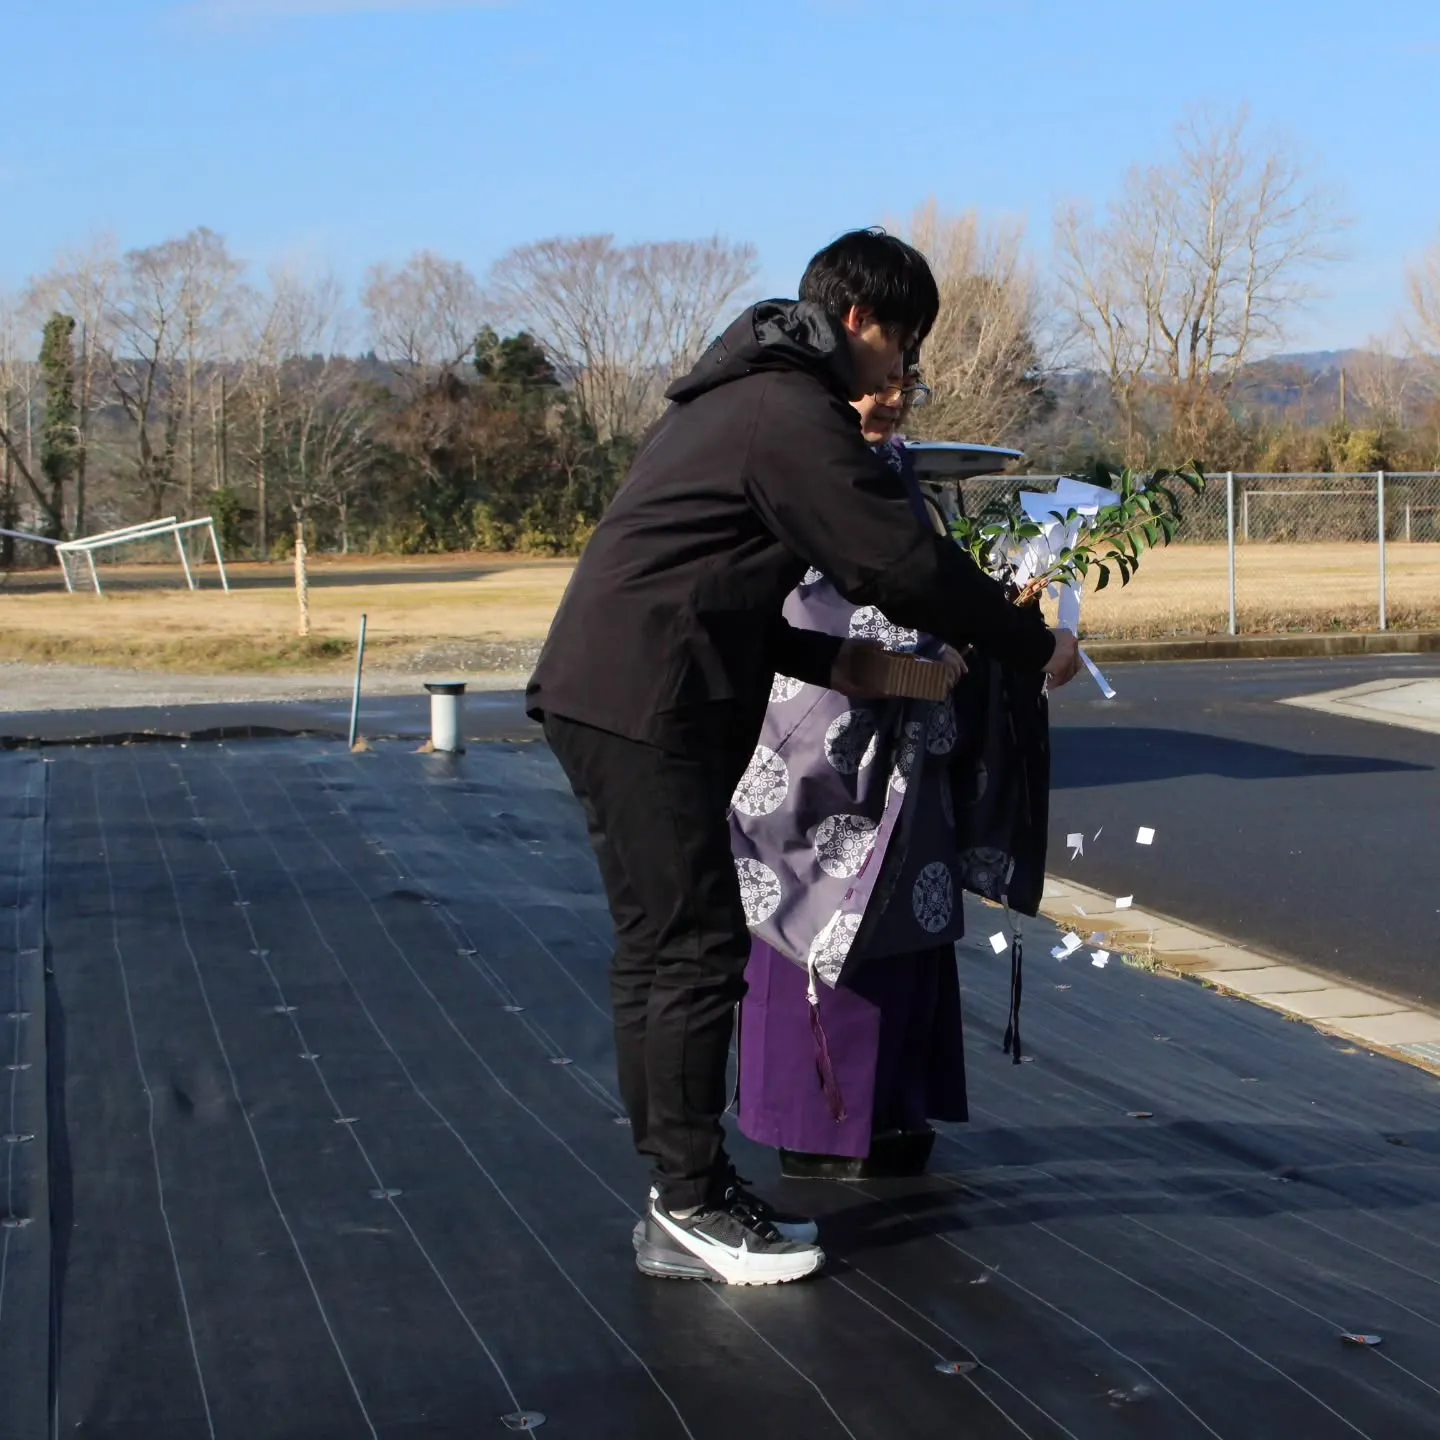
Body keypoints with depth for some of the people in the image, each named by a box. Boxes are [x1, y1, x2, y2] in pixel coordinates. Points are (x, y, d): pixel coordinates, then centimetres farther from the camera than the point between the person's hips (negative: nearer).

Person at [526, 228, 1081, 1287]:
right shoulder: (794, 414, -12)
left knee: (661, 950, 12)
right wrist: (1035, 644, -3)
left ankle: (686, 1197, 19)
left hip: (603, 696, 11)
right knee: (699, 952, -5)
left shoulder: (737, 398, 22)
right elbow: (906, 564, -14)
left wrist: (829, 660, 18)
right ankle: (693, 1207, 1)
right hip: (646, 708, -11)